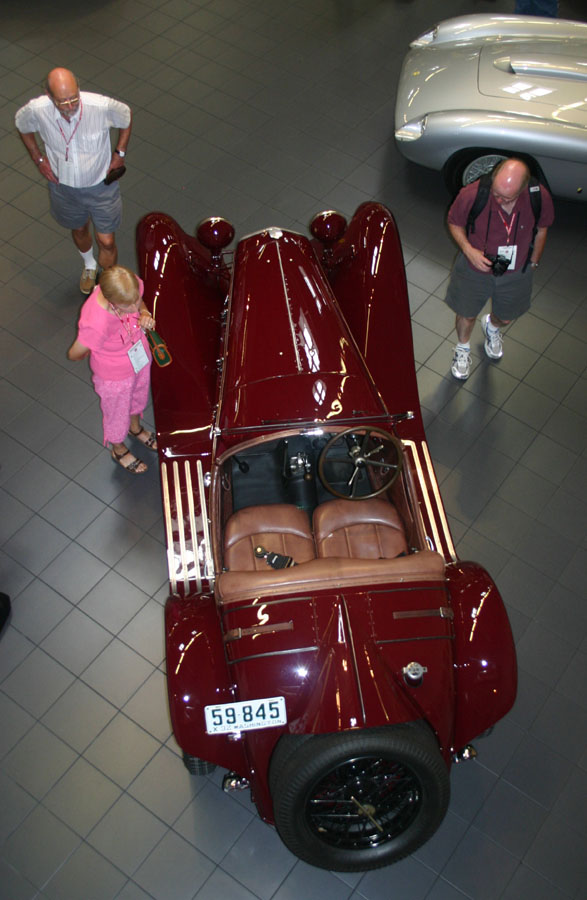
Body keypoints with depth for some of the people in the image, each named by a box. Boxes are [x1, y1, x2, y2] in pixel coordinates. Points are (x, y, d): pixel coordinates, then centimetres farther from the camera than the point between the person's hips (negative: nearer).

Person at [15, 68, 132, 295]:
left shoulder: (102, 106, -32)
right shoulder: (36, 110, -27)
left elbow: (126, 116, -8)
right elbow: (22, 124, -1)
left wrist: (120, 153, -9)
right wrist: (38, 158, -3)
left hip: (100, 184, -2)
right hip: (63, 185, 2)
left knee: (106, 241, 5)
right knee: (79, 229, 27)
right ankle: (89, 266, 59)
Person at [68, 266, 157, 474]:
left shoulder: (132, 285, -28)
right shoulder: (96, 324, -45)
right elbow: (74, 355, -27)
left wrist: (145, 314, -24)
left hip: (140, 359, 6)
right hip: (115, 377, -5)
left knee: (139, 397, 35)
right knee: (117, 412, 26)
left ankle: (135, 428, 69)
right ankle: (119, 449, 58)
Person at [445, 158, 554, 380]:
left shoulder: (540, 197, -26)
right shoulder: (471, 195, -32)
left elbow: (541, 229, -4)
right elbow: (454, 222, -11)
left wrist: (533, 262, 8)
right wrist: (468, 250, -27)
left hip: (516, 273, 2)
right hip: (475, 270, -2)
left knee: (505, 317, 25)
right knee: (467, 315, 21)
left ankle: (492, 327, 65)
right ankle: (463, 348, 55)